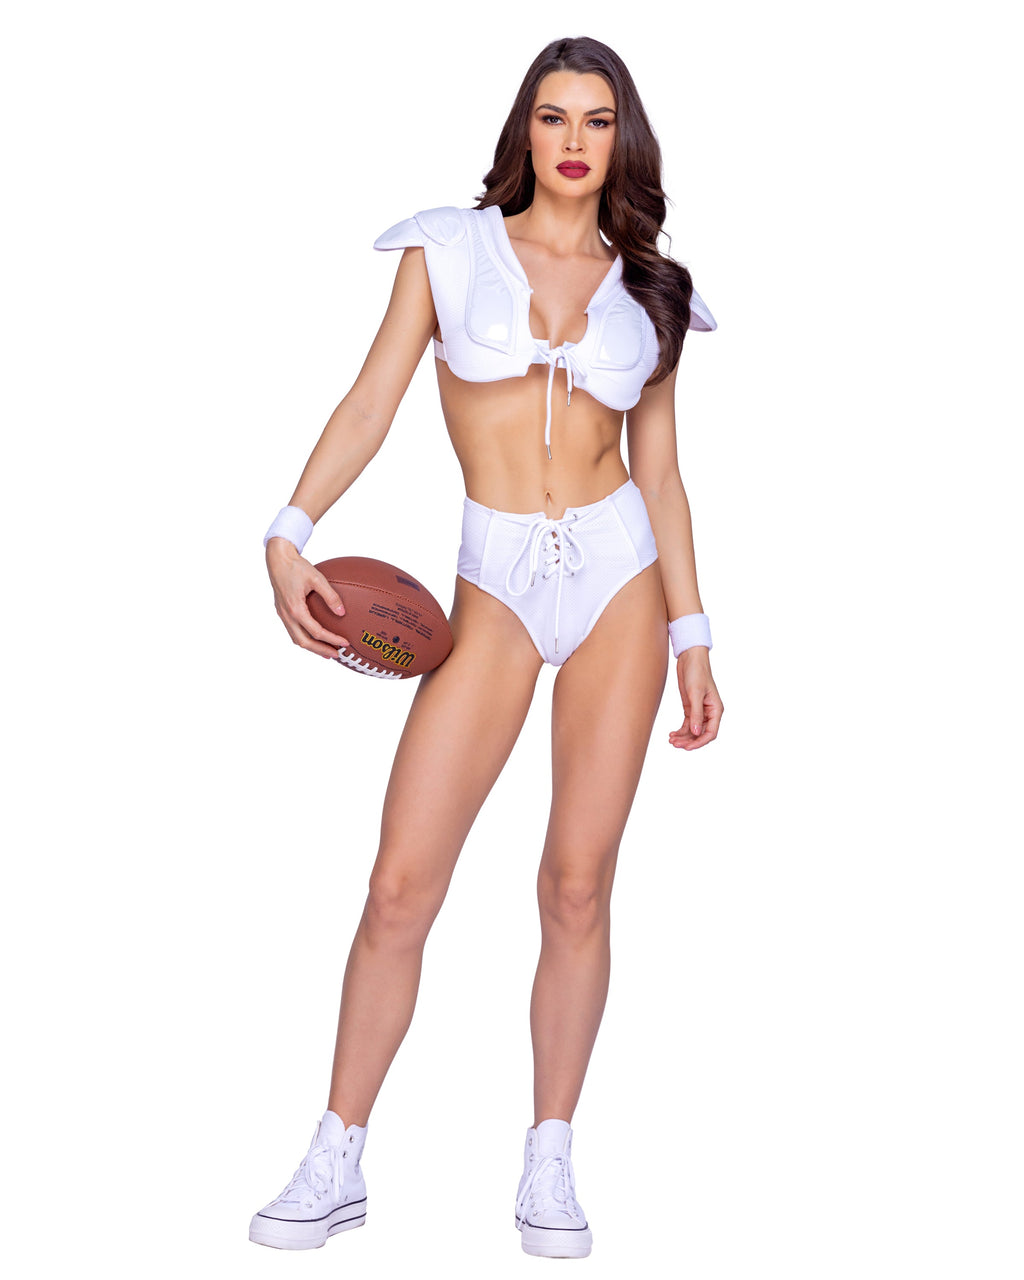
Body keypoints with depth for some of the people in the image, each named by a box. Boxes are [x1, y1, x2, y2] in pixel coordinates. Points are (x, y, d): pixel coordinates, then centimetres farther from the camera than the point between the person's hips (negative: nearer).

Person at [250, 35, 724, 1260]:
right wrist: (290, 533, -17)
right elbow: (372, 399, -3)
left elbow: (660, 473, 10)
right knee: (401, 884, -6)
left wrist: (692, 640, 7)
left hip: (620, 576, 1)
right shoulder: (450, 248, 5)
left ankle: (550, 1163, 14)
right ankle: (336, 1161, 7)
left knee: (578, 884, 1)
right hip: (495, 587, -1)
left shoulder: (645, 290, 9)